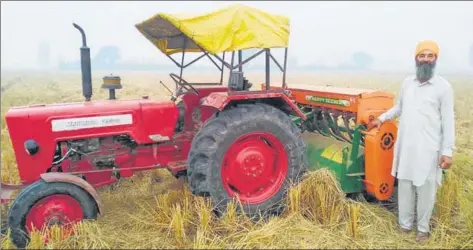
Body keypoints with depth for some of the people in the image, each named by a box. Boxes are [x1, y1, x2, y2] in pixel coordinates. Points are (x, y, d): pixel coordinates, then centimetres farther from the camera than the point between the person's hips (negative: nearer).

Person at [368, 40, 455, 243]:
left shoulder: (443, 86, -6)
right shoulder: (407, 83, 8)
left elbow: (448, 121, -7)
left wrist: (447, 151, -10)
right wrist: (382, 118, 11)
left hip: (428, 149, -4)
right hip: (406, 147, 4)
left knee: (426, 190, 6)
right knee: (405, 187, 12)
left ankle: (423, 228, 24)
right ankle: (405, 224, 27)